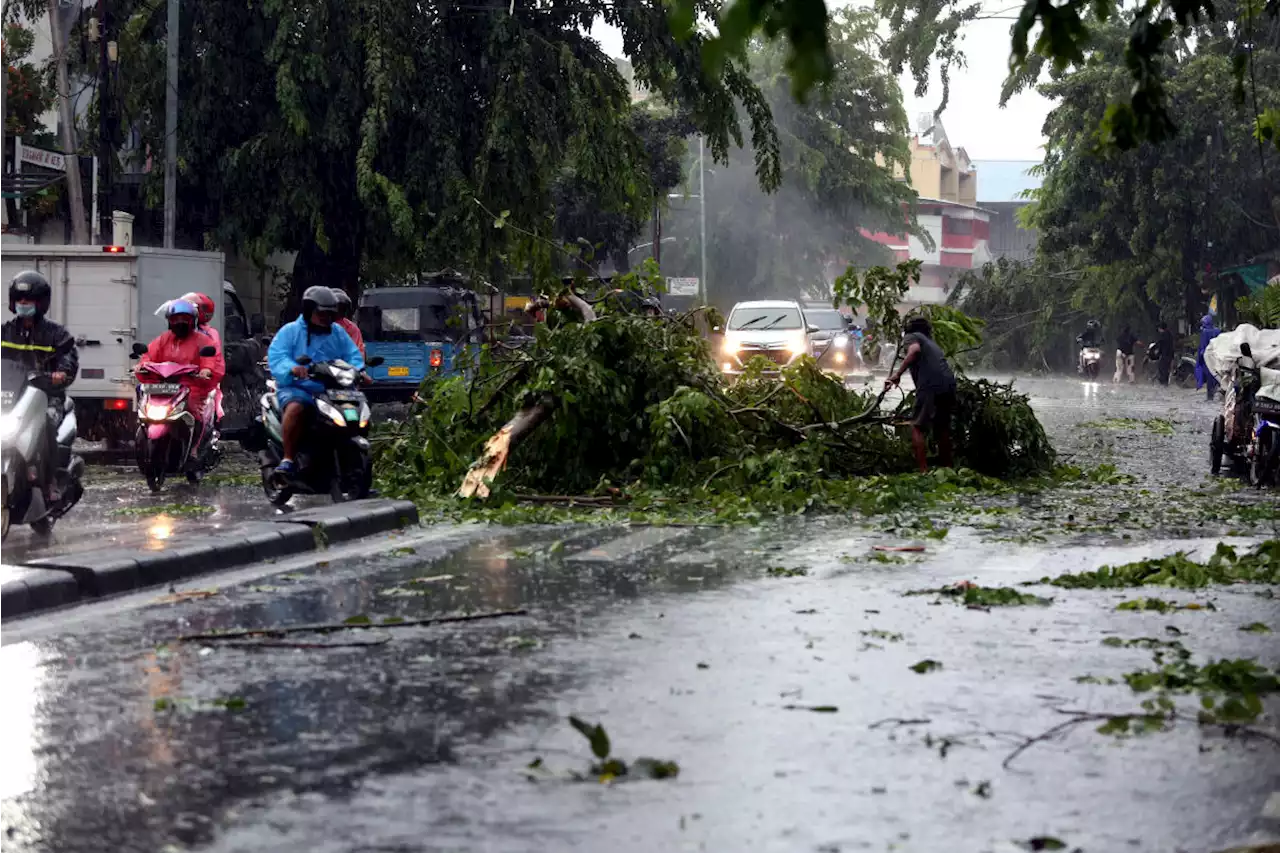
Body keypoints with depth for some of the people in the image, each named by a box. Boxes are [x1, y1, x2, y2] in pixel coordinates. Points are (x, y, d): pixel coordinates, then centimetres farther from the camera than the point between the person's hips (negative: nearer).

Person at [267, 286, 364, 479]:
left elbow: (353, 355, 12)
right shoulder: (290, 331, 6)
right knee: (295, 408, -36)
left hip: (332, 390, 4)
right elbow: (276, 356, -8)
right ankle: (288, 459, -29)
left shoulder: (338, 333, 19)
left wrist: (358, 370, -12)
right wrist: (292, 368, -30)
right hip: (297, 387, -4)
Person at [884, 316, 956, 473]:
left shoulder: (910, 337, 12)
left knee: (917, 427, -4)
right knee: (942, 429, 18)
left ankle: (923, 471, -15)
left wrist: (898, 374, -15)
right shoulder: (932, 343, 35)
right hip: (949, 385, 7)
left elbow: (914, 349, -12)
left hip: (931, 385, -7)